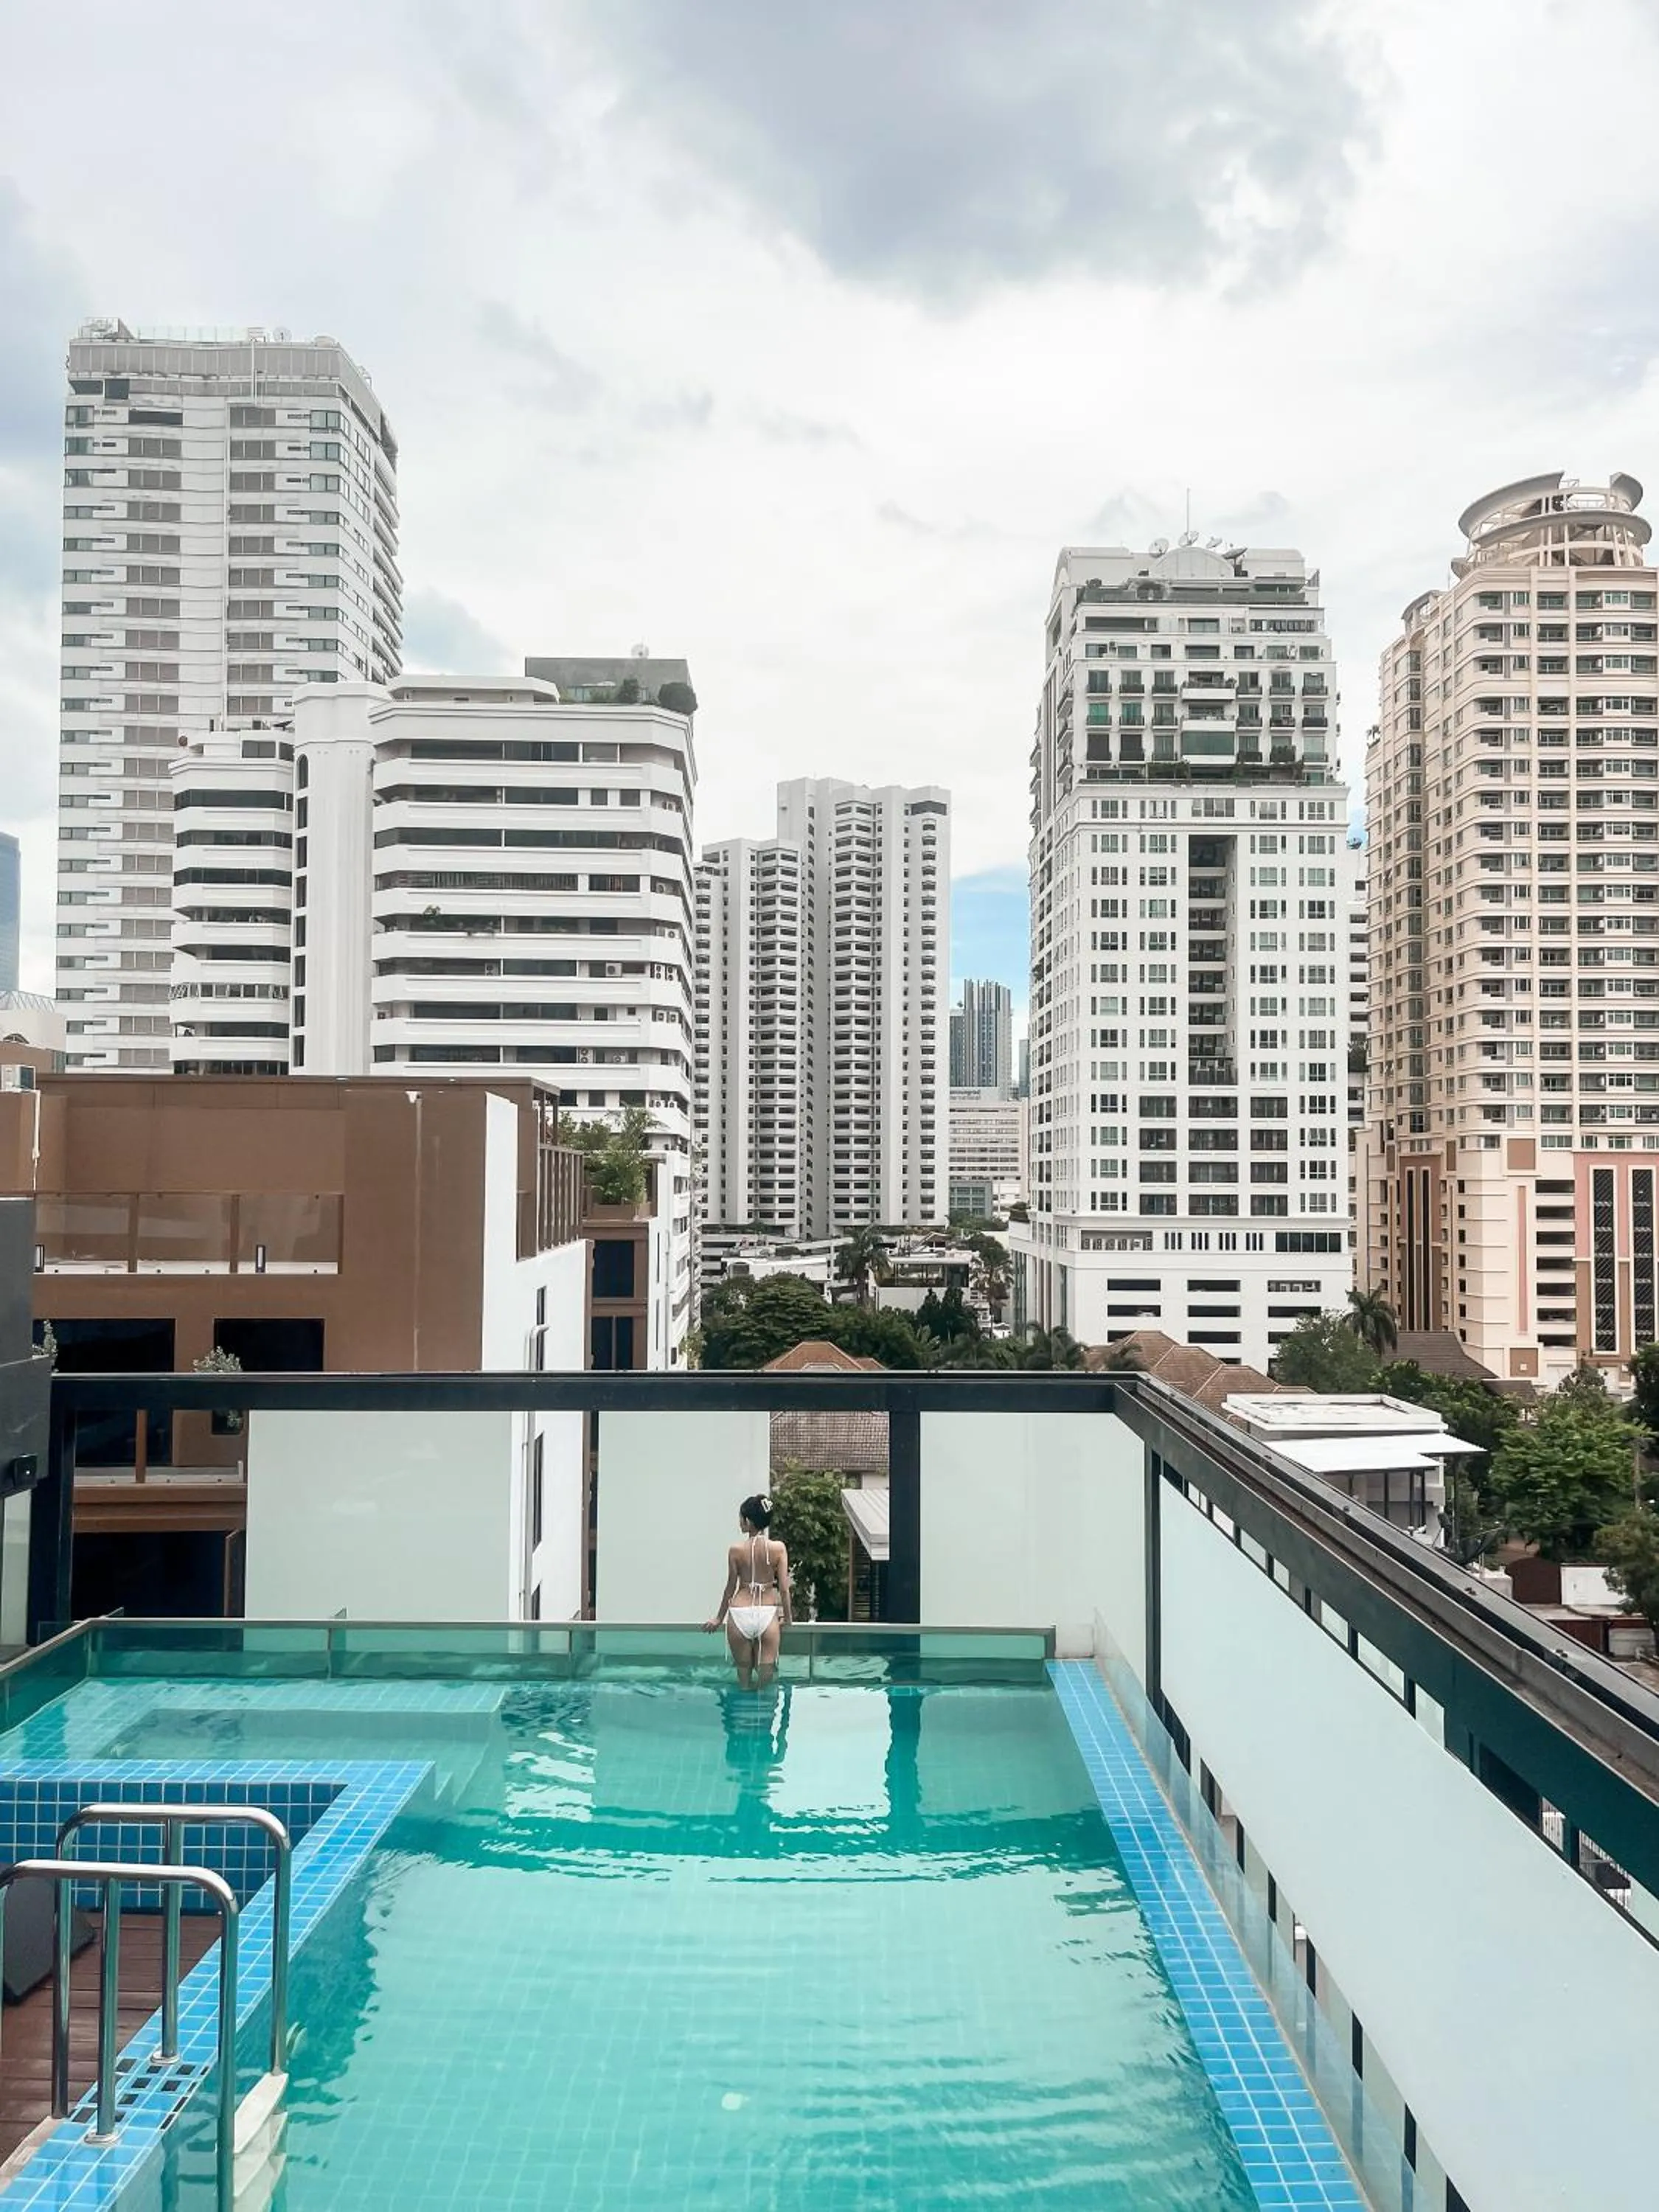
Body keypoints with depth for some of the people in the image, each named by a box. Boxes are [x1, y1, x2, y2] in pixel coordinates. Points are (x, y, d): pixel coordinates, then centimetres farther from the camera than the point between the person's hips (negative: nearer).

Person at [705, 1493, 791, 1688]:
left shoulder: (736, 1550, -6)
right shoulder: (778, 1548, -5)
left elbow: (731, 1587, 3)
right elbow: (783, 1588, -3)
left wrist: (719, 1618, 18)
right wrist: (787, 1617, 13)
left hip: (740, 1615, 0)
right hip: (768, 1614, 0)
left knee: (744, 1675, 15)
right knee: (766, 1680, 10)